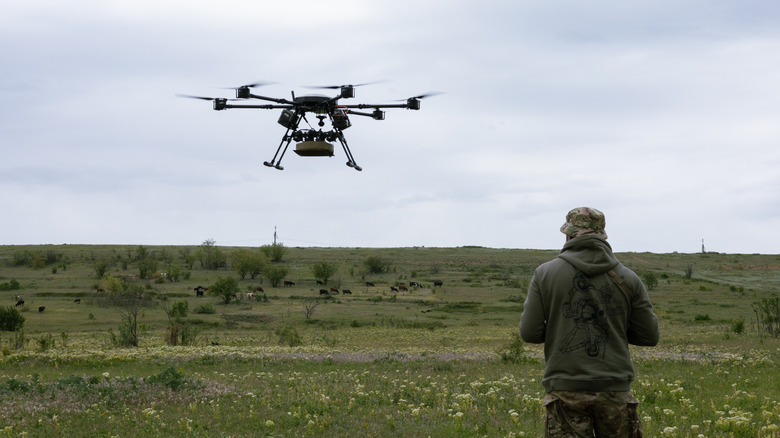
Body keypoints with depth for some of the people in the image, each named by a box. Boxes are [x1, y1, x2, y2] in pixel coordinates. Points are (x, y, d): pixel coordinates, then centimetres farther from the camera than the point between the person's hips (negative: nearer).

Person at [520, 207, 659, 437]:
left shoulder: (545, 273, -1)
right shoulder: (627, 279, 3)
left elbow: (530, 333, -2)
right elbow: (650, 336, 7)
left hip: (567, 392, -1)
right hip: (614, 392, 2)